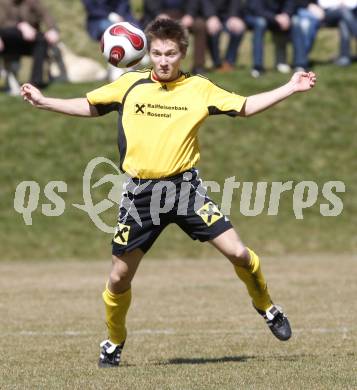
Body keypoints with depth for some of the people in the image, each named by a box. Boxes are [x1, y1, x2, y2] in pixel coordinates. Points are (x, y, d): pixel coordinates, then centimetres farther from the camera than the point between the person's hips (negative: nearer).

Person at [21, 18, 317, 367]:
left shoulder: (199, 88, 3)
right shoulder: (130, 84, 4)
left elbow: (244, 107, 11)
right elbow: (89, 106, 16)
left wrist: (290, 88, 4)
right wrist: (43, 101, 8)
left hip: (184, 186, -1)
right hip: (140, 193, 1)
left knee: (237, 253, -11)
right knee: (119, 277, 3)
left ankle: (266, 307, 18)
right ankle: (114, 343, 29)